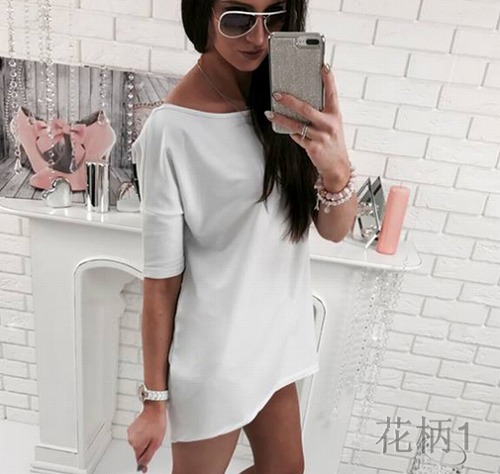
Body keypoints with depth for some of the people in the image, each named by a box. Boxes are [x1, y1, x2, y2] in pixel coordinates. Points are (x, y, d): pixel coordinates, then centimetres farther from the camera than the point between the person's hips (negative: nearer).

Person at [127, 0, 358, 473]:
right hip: (214, 349, -6)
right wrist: (155, 400, -7)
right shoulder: (171, 130, -22)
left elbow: (335, 230, -6)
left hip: (278, 329, 6)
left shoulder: (287, 96, -3)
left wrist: (336, 167, -28)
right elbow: (161, 278, -16)